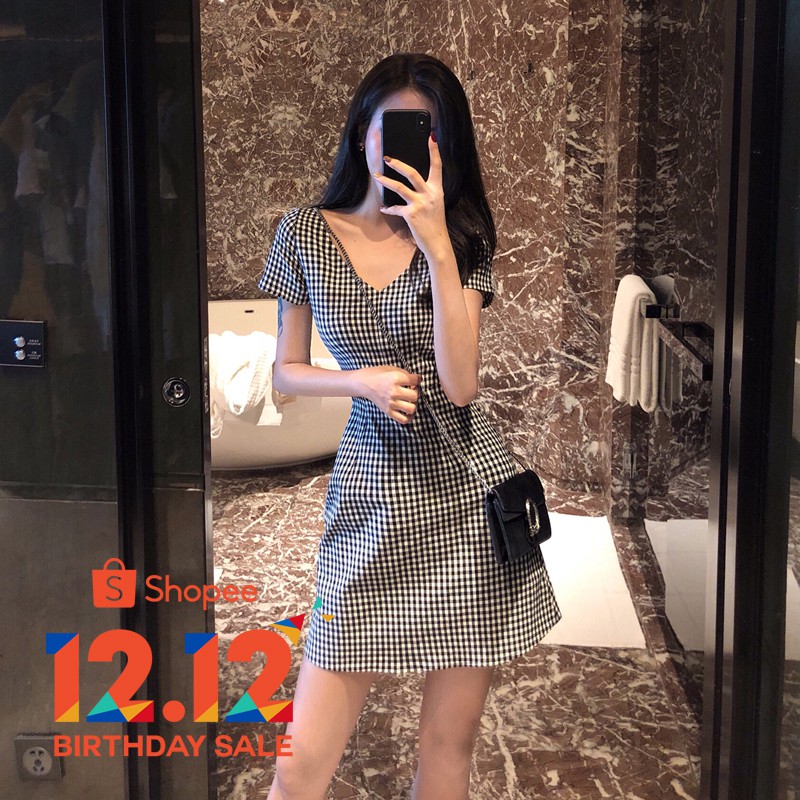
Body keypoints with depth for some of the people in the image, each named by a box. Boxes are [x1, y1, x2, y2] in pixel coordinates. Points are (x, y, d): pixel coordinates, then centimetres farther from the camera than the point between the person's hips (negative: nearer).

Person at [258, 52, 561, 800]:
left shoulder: (460, 242, 3)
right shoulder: (305, 234, 3)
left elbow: (459, 383, -10)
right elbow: (285, 373, 8)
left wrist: (436, 245, -16)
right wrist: (362, 381, -11)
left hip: (465, 492, 1)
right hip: (371, 493, 0)